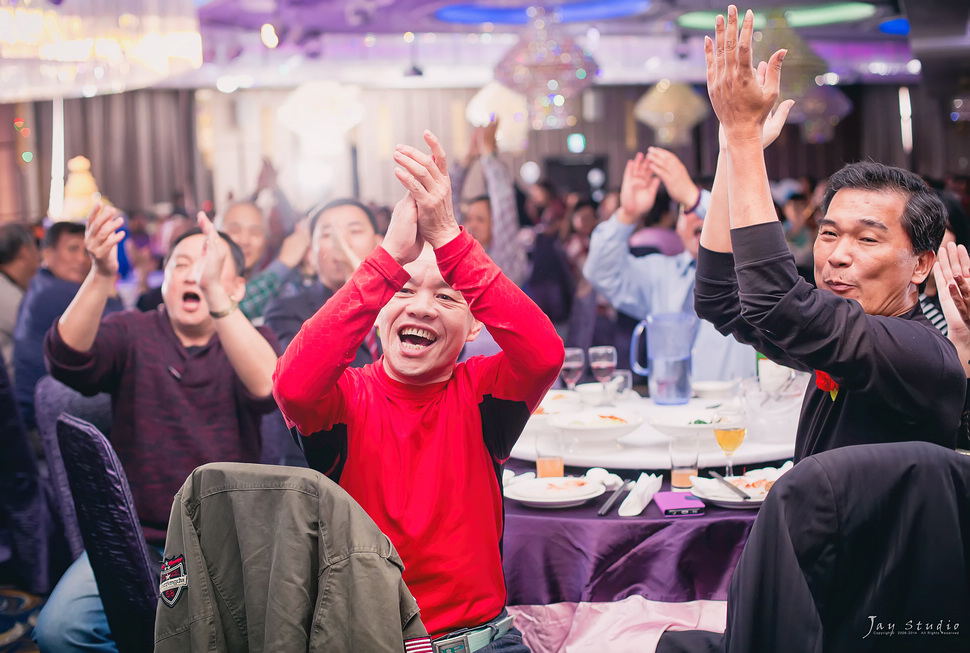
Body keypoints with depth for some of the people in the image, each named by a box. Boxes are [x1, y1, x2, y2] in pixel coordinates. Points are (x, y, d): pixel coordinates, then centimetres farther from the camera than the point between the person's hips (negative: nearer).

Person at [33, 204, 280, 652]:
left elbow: (266, 385, -20)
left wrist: (213, 290, -32)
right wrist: (101, 276, -31)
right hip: (136, 539, 1)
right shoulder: (132, 334, 7)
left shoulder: (251, 343, 5)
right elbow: (67, 359, -15)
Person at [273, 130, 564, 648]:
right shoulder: (349, 395, -4)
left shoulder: (477, 391, -1)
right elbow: (293, 386, -28)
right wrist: (392, 255, -31)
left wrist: (447, 238, -30)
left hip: (477, 631, 0)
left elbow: (544, 354, -23)